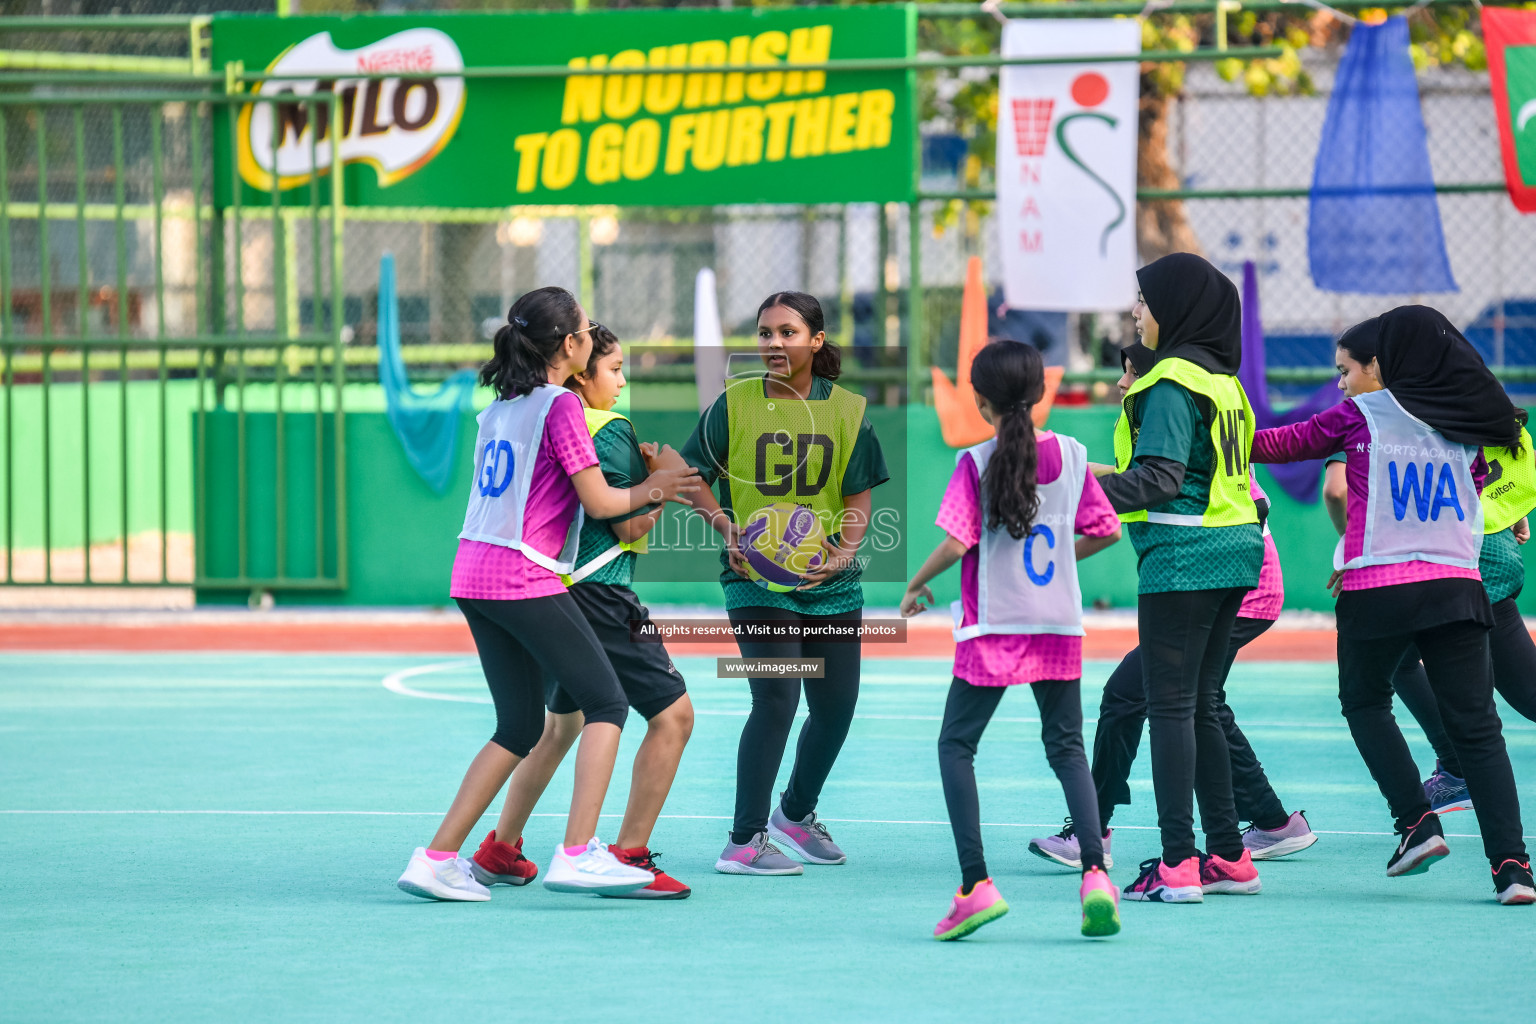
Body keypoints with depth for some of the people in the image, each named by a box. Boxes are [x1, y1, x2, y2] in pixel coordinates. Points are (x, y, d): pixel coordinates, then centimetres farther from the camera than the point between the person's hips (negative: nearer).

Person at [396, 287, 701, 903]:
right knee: (606, 702, 0)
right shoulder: (560, 406, -9)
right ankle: (577, 854, -11)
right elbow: (598, 501, -9)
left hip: (473, 575, 8)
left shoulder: (499, 406, 16)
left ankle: (436, 859, 6)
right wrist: (648, 492, 10)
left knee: (520, 727, 13)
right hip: (524, 578, -8)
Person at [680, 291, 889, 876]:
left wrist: (843, 554, -13)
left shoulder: (846, 410, 2)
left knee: (836, 706, 8)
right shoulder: (735, 402, -3)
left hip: (831, 584, 4)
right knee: (777, 699, -16)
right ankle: (743, 843, -7)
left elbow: (858, 500, 4)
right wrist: (725, 526, -14)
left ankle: (796, 814, 36)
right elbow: (693, 478, 2)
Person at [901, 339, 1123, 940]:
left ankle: (976, 884, -6)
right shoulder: (1071, 455, 2)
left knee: (956, 746, 7)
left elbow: (956, 543, -17)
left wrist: (915, 586, 0)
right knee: (1066, 747, 12)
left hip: (993, 630, -4)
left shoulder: (976, 463, -10)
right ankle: (1095, 872, -6)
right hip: (1060, 627, 4)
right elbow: (1105, 532, 8)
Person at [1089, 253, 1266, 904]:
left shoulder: (1171, 380, -12)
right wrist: (1113, 476, 27)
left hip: (1182, 558, -9)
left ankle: (1177, 866, -12)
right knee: (1200, 707, 14)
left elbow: (1161, 478, -20)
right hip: (1230, 555, 9)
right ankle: (1228, 857, 14)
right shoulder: (1221, 378, 15)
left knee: (1170, 708, -8)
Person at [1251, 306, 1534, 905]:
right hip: (1457, 585, 3)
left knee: (1365, 703, 21)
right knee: (1476, 726, 2)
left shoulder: (1361, 417, -1)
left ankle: (1418, 822, 5)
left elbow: (1283, 443, 8)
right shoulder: (1467, 427, 10)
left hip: (1378, 587, -3)